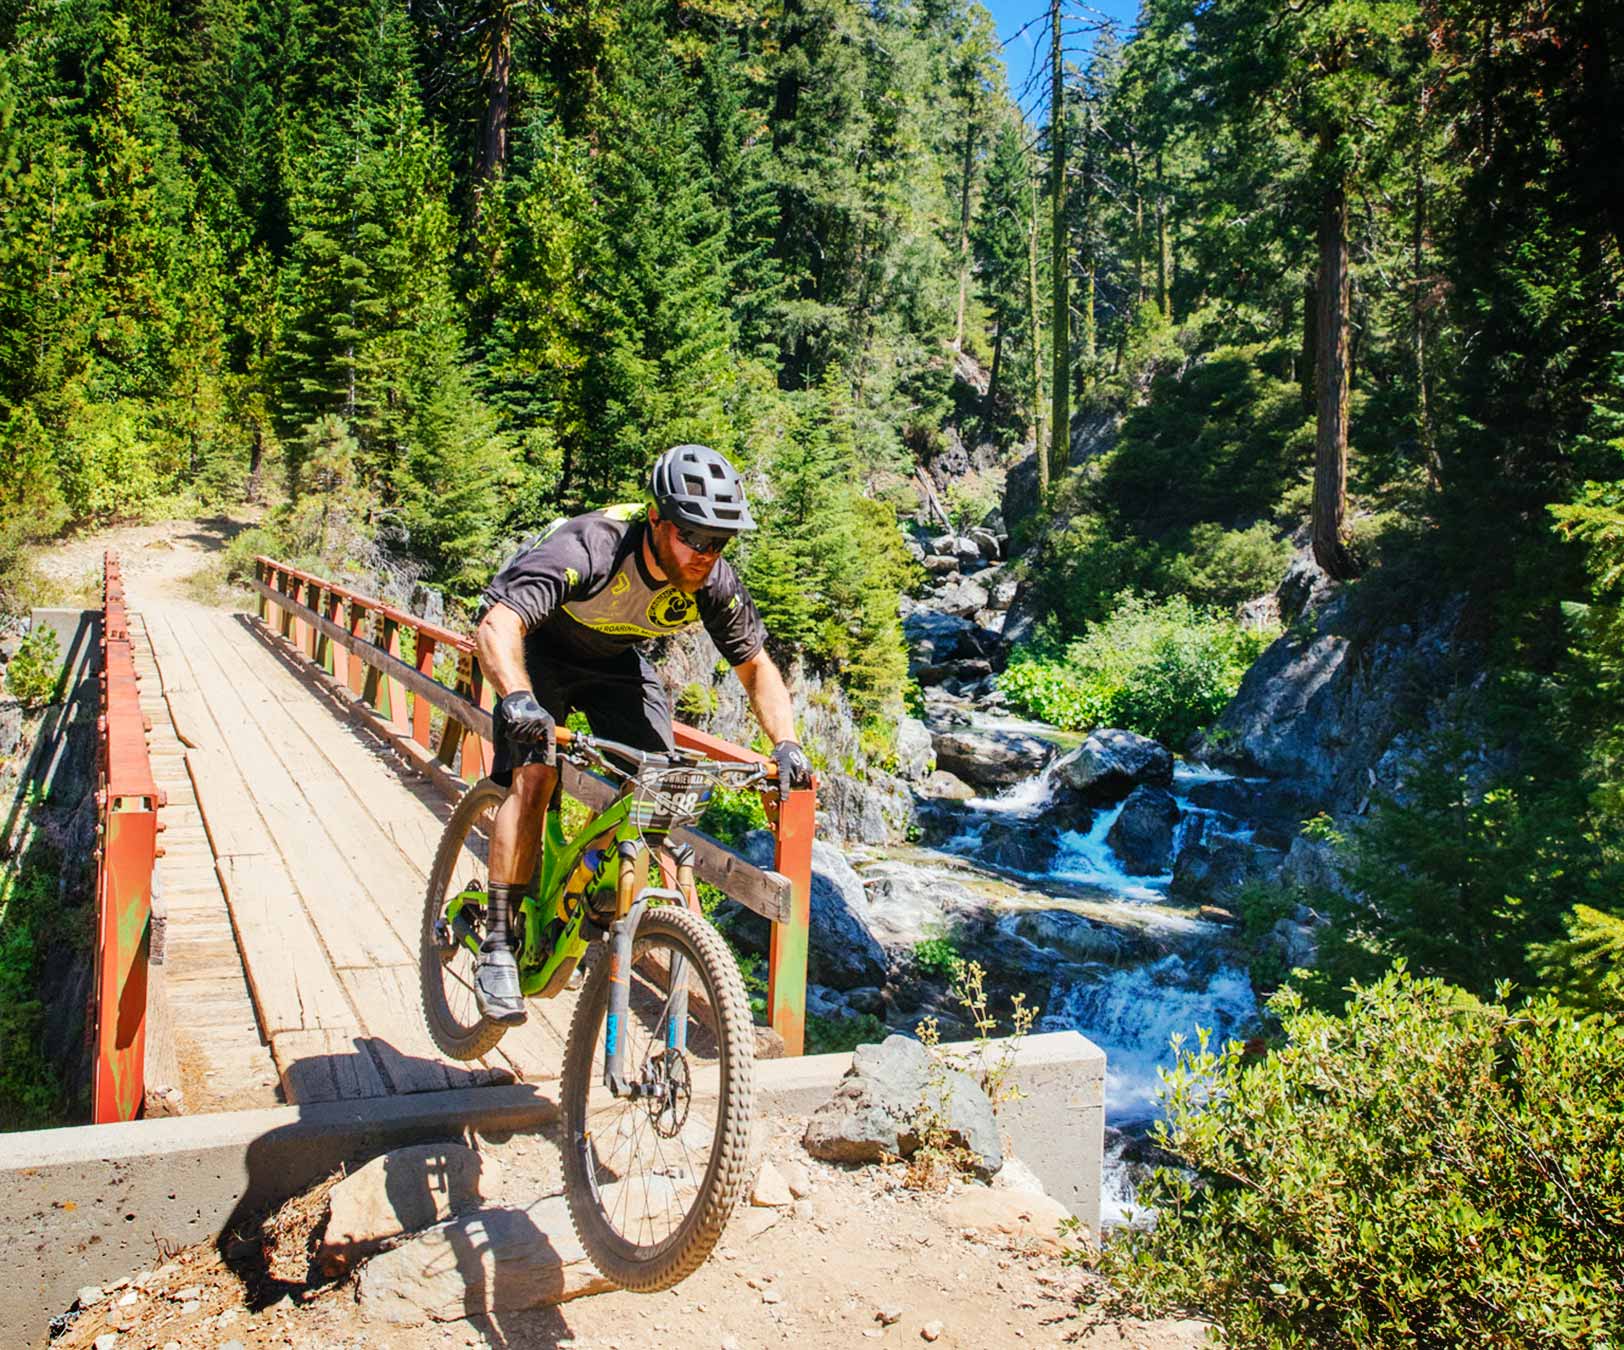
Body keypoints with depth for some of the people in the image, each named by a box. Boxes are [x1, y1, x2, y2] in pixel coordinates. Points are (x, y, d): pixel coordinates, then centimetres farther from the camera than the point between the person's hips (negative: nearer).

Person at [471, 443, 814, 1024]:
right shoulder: (589, 549, -38)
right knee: (534, 774, -24)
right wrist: (518, 698, -66)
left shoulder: (715, 583, -24)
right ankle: (497, 947, -15)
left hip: (615, 660, 4)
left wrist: (786, 744, -25)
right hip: (539, 646, -4)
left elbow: (757, 667, -10)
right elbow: (499, 624, -47)